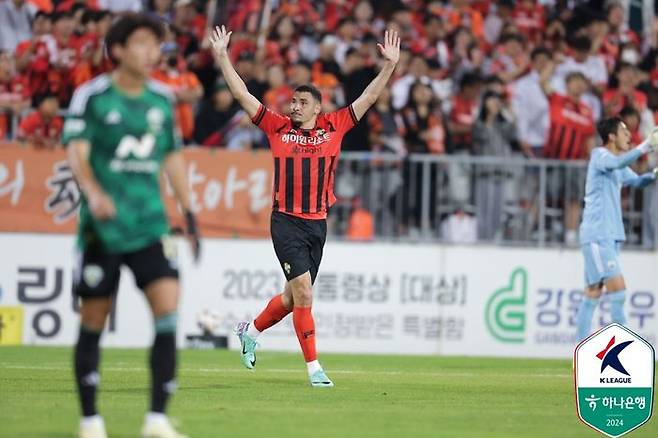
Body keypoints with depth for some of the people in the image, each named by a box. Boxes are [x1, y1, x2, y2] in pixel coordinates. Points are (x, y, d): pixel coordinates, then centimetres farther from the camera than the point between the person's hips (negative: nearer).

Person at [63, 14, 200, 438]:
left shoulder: (163, 99, 10)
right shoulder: (91, 96, -4)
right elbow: (77, 151, -13)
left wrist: (189, 214, 17)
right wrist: (94, 193, -31)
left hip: (150, 224, 3)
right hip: (102, 227, -3)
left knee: (169, 309, -14)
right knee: (94, 321, 3)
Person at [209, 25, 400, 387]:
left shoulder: (333, 128, 6)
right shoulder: (278, 128, 2)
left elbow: (368, 98, 7)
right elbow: (242, 94, 3)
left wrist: (390, 65, -1)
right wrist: (221, 57, -1)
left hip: (318, 223, 3)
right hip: (286, 222, -3)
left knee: (294, 297, 14)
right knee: (303, 294, -12)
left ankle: (251, 330, 40)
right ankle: (313, 367, -8)